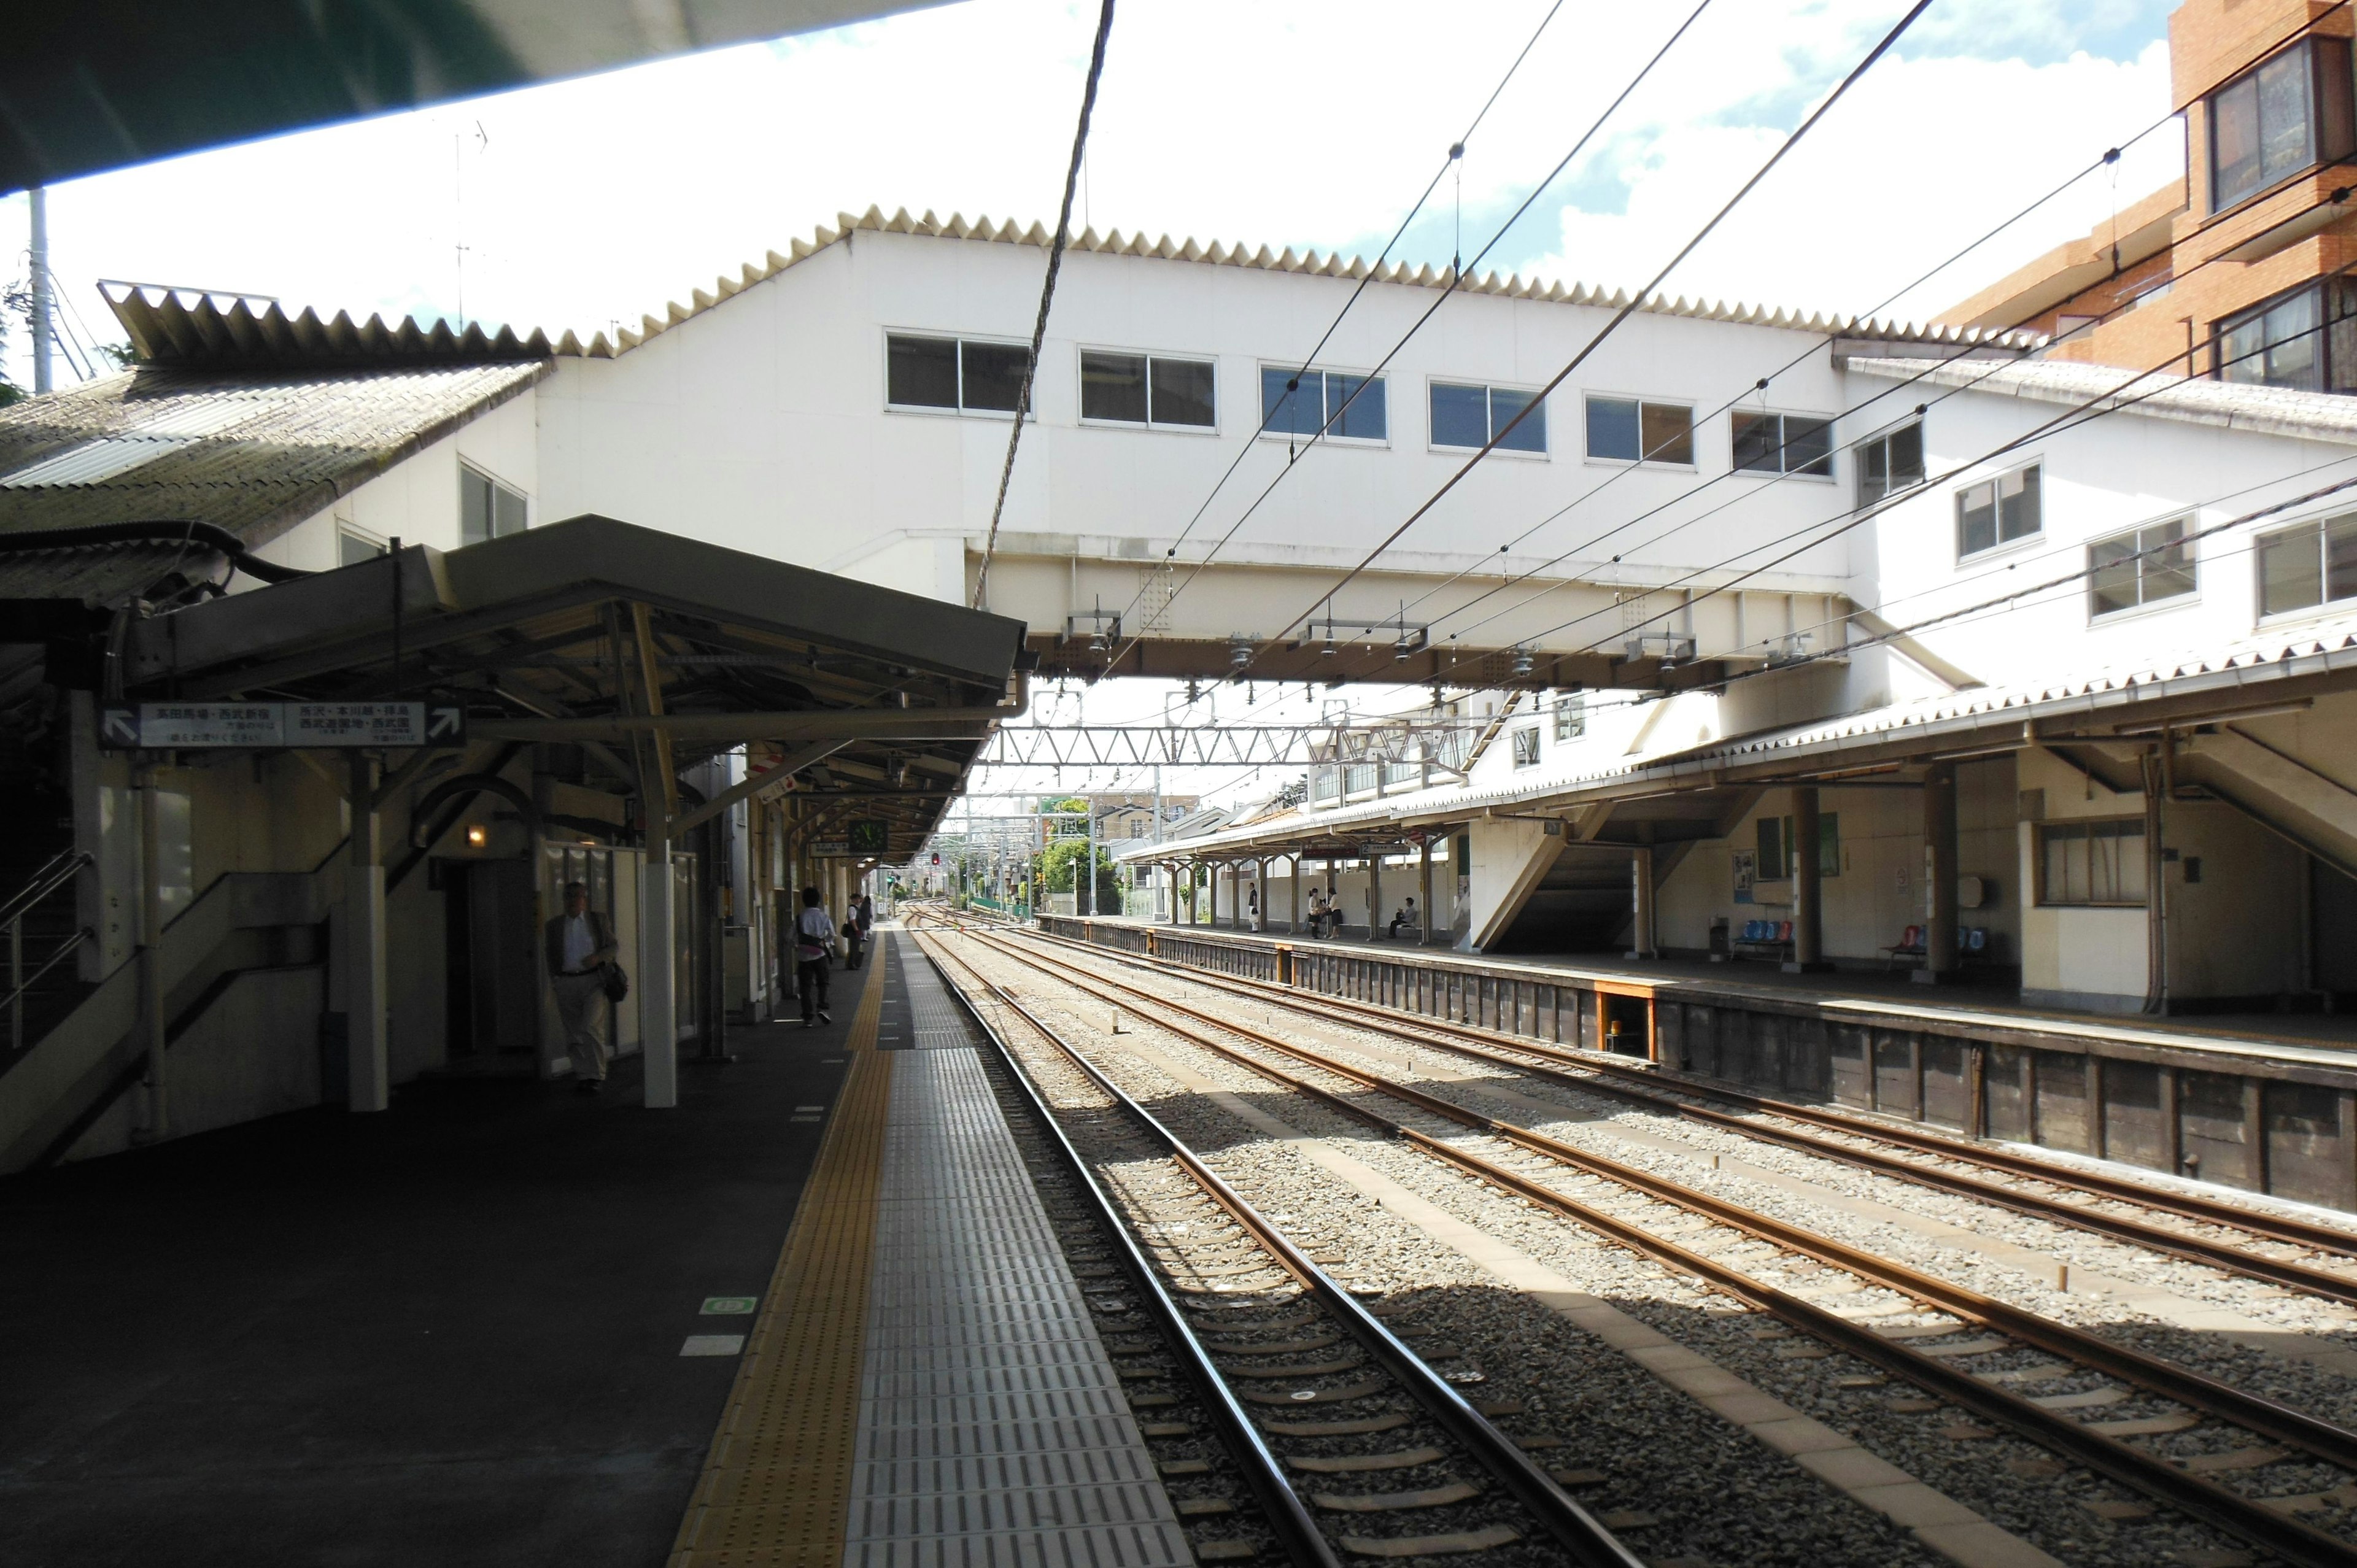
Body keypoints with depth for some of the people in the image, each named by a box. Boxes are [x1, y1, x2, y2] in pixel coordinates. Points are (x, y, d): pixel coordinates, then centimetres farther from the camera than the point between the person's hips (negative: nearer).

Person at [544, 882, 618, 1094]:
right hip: (566, 983, 3)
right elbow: (551, 957, 16)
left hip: (593, 981, -3)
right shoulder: (554, 925, 12)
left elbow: (613, 946, 9)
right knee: (573, 1033, 4)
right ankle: (583, 1075, 14)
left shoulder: (599, 920, 8)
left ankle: (595, 1076, -10)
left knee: (592, 1027, -15)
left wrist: (597, 957, -10)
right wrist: (554, 984, 11)